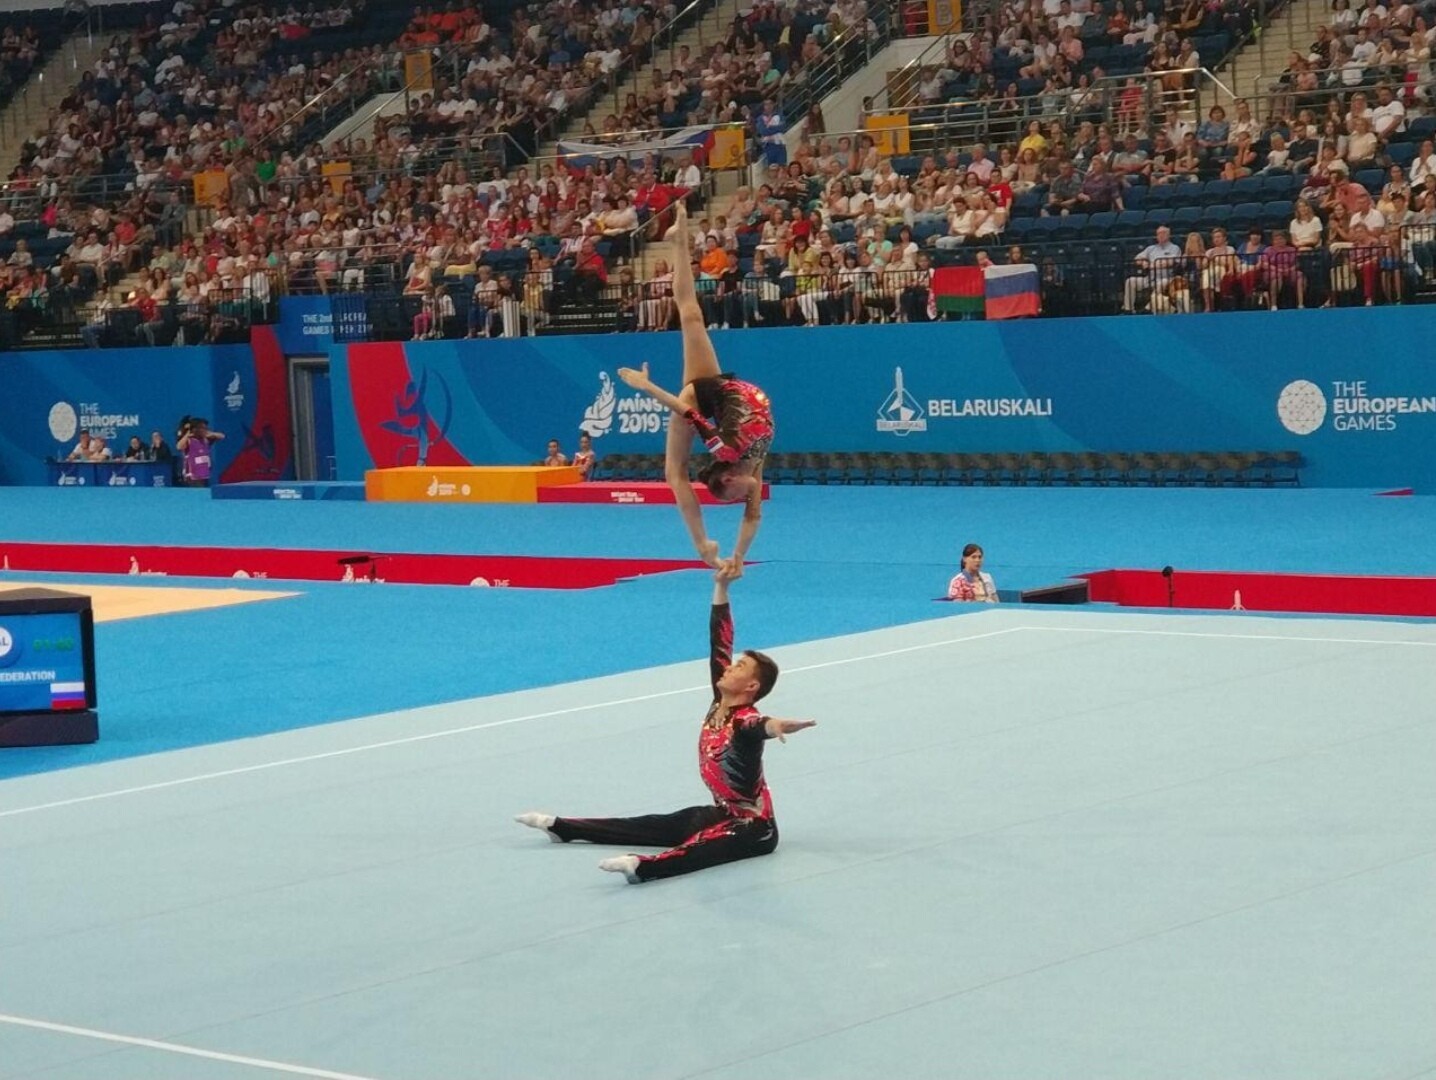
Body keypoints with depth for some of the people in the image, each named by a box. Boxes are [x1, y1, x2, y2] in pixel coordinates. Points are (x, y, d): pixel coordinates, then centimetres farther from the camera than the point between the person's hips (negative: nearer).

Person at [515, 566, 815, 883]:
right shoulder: (719, 703, 2)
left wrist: (776, 725, -73)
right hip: (722, 814, 10)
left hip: (753, 827, -10)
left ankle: (641, 866, -67)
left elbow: (761, 725, -48)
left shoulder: (746, 721, -22)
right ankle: (560, 827, 30)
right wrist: (721, 586, 5)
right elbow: (719, 641, 5)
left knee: (698, 847, -38)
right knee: (647, 826, 19)